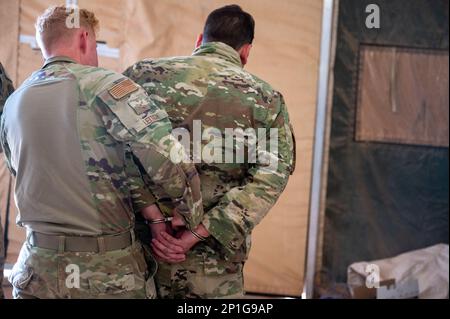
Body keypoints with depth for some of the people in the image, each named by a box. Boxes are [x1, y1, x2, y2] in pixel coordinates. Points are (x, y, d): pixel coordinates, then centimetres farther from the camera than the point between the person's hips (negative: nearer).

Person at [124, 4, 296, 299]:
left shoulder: (143, 74, 4)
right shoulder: (267, 100, 2)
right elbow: (269, 180, -10)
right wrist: (196, 235, -16)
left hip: (136, 247, 2)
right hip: (212, 262, -1)